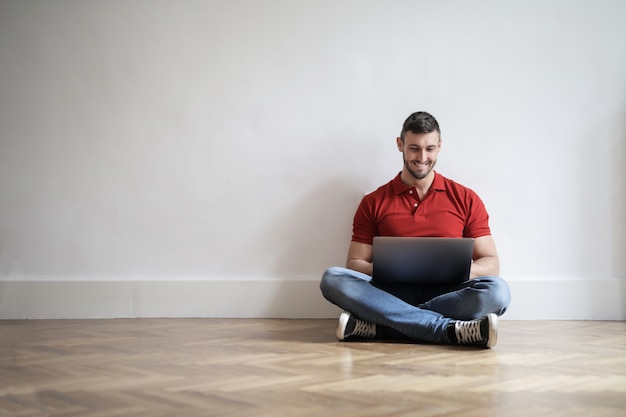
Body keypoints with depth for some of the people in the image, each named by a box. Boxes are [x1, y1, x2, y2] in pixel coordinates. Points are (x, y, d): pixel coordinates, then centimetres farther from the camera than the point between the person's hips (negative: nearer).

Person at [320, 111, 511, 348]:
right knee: (333, 278, -27)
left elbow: (491, 264, 10)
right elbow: (354, 264, 9)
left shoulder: (466, 199, 12)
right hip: (393, 294, 0)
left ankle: (377, 326, -30)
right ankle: (453, 330, -34)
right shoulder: (373, 203, 12)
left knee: (496, 290, -31)